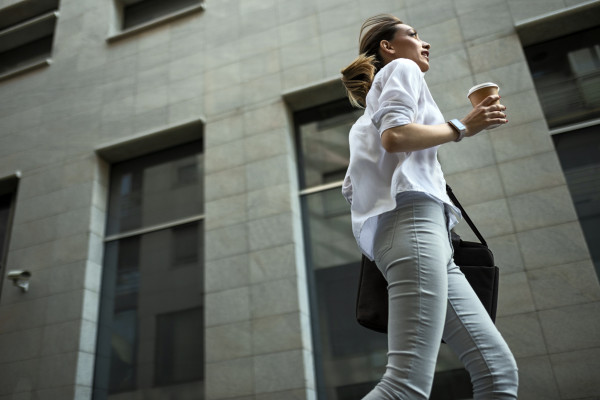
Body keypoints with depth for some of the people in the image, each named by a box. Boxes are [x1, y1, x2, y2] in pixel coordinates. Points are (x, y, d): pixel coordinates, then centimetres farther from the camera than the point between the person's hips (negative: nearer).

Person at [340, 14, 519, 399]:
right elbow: (393, 136, -11)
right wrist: (463, 127, -2)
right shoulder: (401, 69, 10)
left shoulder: (367, 116, 35)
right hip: (414, 217, -10)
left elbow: (350, 187, 27)